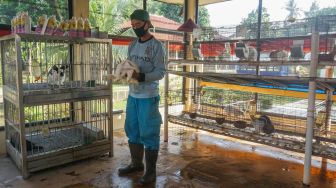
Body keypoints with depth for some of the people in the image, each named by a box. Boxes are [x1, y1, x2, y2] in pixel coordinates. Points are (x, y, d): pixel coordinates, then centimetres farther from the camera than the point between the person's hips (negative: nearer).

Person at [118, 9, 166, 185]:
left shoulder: (157, 45, -7)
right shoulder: (132, 46, 13)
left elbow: (160, 72, -12)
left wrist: (141, 76, -25)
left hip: (148, 97, -7)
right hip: (132, 95, 7)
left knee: (148, 133, -1)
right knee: (132, 130, 15)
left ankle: (150, 171, 13)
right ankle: (136, 163, 32)